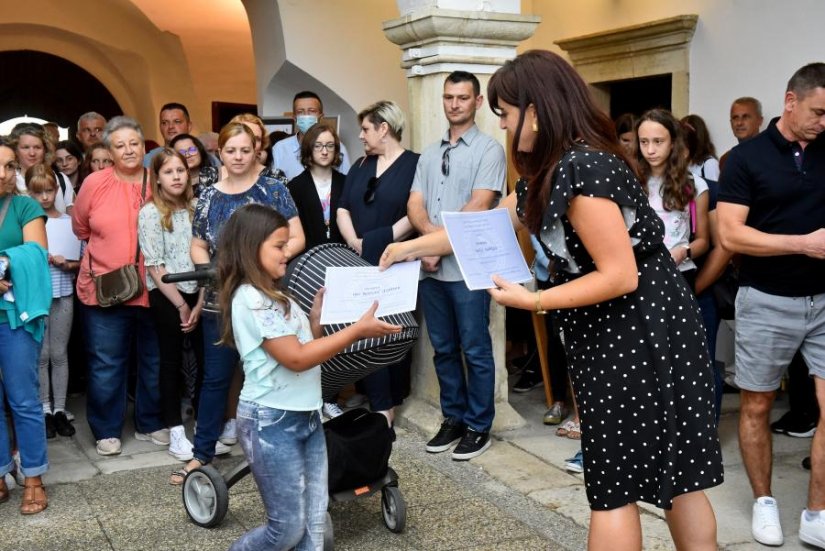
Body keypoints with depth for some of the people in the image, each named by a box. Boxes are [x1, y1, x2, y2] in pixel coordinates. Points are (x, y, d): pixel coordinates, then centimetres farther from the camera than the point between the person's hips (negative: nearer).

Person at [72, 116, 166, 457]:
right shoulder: (95, 183, -6)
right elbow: (80, 228, 8)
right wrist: (107, 249, 11)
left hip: (153, 289, 2)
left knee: (155, 362, 14)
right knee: (106, 366, 6)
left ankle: (150, 424, 30)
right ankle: (107, 431, 21)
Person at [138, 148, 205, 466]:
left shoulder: (195, 208, 6)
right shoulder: (150, 214, -5)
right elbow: (155, 267, -8)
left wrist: (200, 302, -4)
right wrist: (181, 305, -8)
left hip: (197, 294, 3)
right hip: (165, 296, -3)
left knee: (206, 359, 1)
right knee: (172, 362, 3)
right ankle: (176, 433, 10)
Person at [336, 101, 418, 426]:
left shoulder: (414, 164, -4)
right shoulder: (360, 166, 16)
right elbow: (343, 208, 11)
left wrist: (384, 241, -15)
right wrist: (355, 242, -6)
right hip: (361, 264, 6)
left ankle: (388, 403, 7)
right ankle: (380, 405, 11)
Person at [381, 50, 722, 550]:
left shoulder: (581, 169, -21)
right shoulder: (554, 171, 11)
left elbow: (620, 276, -23)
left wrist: (533, 301, -18)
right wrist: (412, 246, 26)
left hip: (636, 337, -9)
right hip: (643, 333, 9)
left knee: (614, 488, 2)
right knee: (672, 476, 14)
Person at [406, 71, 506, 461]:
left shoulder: (489, 150, -3)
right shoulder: (430, 154, 15)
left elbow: (479, 206, -13)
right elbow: (414, 205, 6)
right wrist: (432, 233, -15)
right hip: (431, 267, 6)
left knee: (475, 351, 1)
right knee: (443, 349, 13)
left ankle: (478, 426, 12)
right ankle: (453, 419, 24)